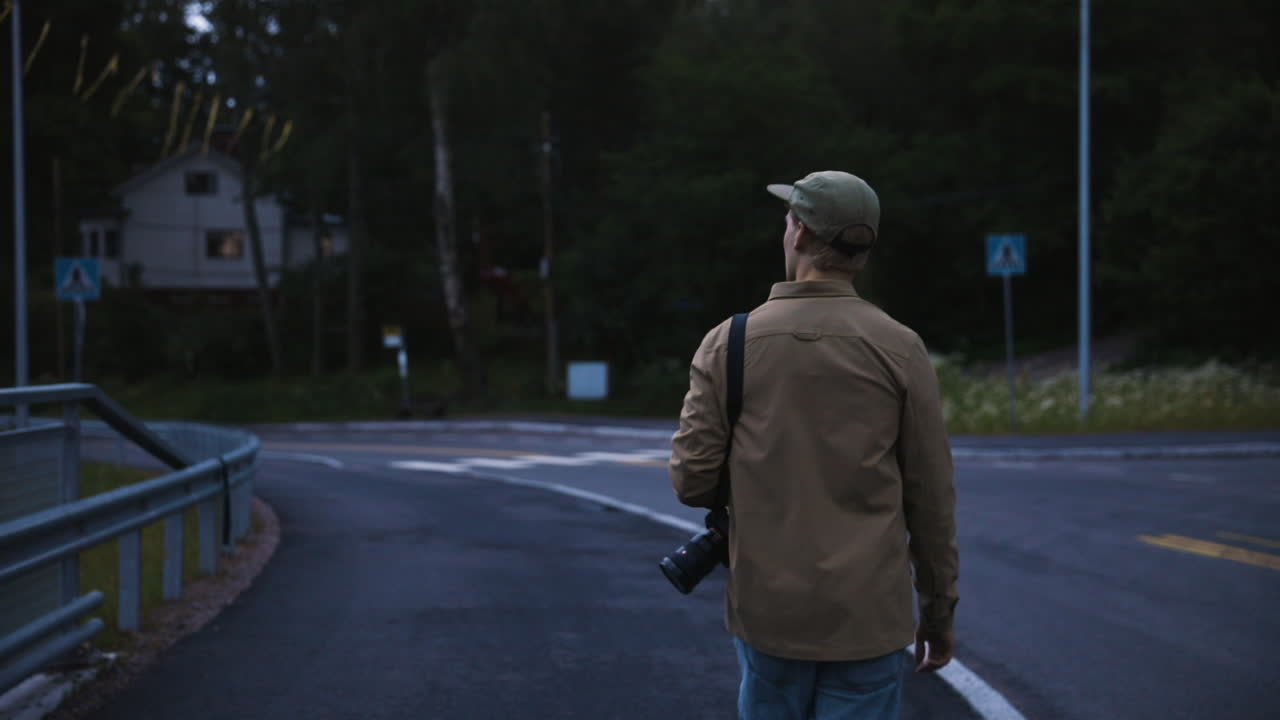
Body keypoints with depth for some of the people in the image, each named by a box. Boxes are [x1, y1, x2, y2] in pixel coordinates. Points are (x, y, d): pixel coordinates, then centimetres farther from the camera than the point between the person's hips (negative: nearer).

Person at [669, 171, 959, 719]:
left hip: (767, 610, 1)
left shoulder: (727, 343, -4)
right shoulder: (899, 349, -5)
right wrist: (940, 613, 9)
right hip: (867, 617, -1)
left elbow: (692, 480, -5)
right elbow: (931, 498, -2)